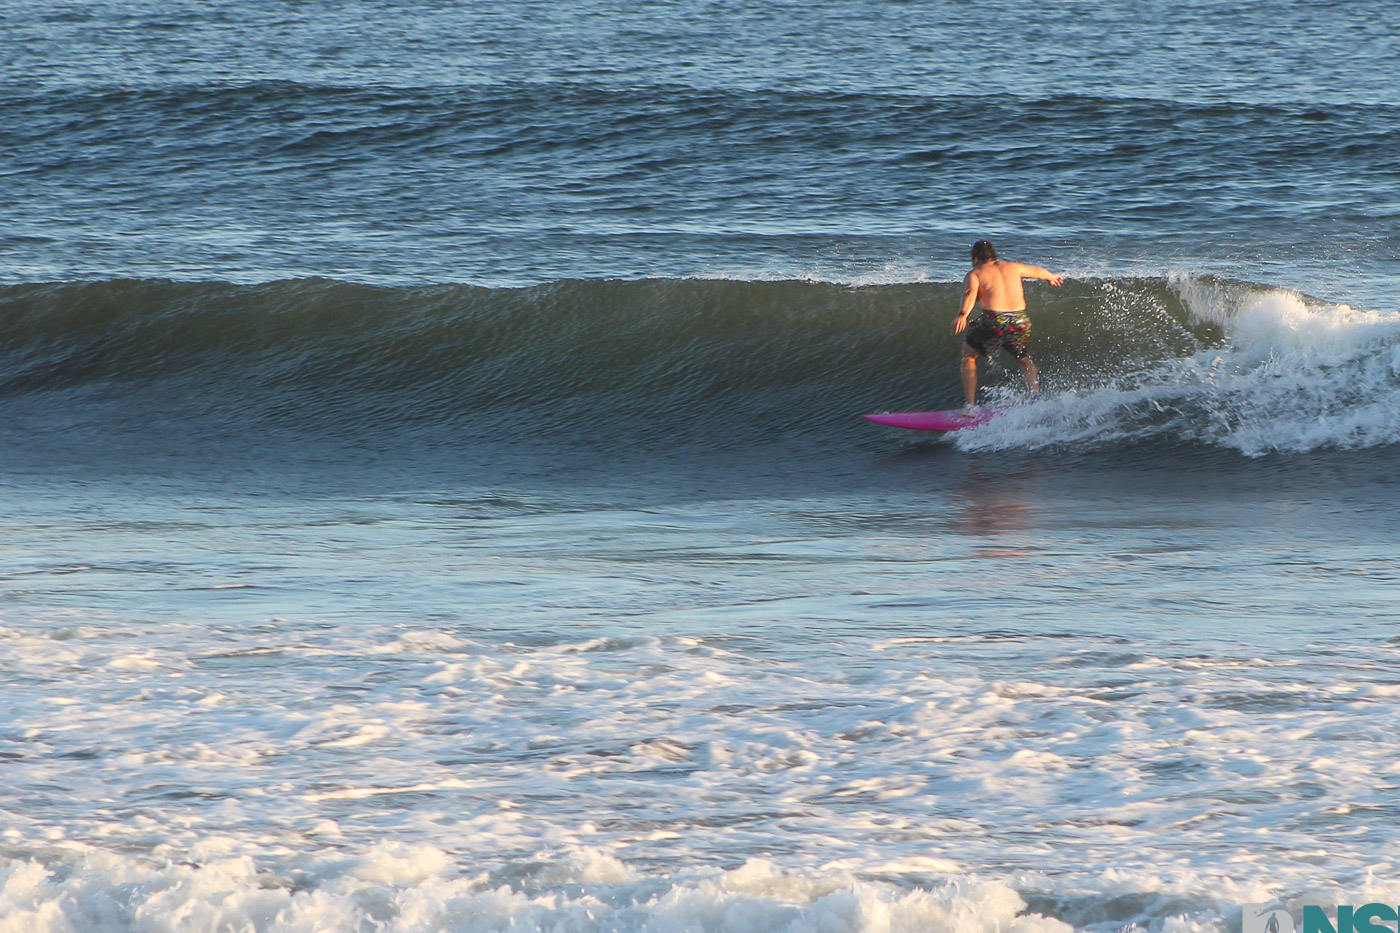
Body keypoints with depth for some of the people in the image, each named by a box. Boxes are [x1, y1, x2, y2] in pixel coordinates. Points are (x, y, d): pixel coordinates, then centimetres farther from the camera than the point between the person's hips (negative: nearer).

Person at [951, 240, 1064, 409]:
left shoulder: (974, 275, 8)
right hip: (1019, 322, 4)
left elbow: (971, 293, -15)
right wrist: (1052, 276, 63)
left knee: (968, 355, 20)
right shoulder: (1012, 267, 22)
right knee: (1024, 359, 31)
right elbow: (1037, 271, 41)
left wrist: (963, 315, -32)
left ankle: (970, 406, 13)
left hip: (994, 321, -4)